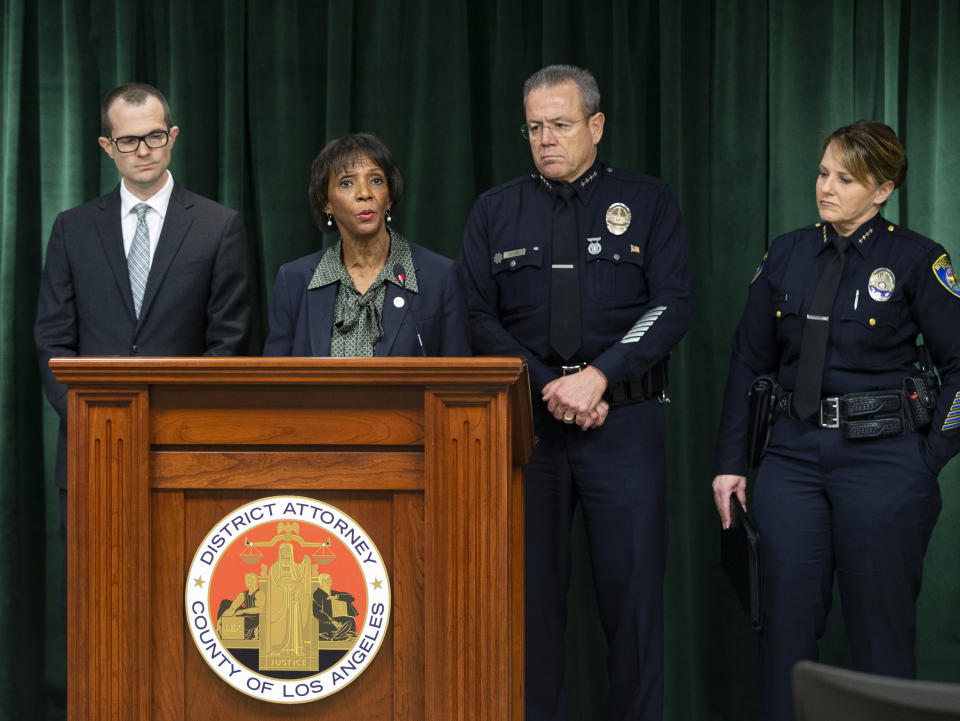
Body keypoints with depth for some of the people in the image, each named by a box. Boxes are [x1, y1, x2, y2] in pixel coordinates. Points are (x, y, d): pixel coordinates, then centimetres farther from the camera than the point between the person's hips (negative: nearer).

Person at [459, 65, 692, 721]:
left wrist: (597, 376, -16)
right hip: (525, 423, 2)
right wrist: (550, 388, -9)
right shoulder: (495, 212, 10)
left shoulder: (649, 204, 6)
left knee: (633, 592, -2)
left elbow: (672, 307, -4)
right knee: (530, 593, 4)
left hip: (625, 423, -2)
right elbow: (481, 321, 4)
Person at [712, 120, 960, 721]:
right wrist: (730, 462, 8)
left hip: (882, 458, -4)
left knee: (880, 630, 3)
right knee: (787, 621, 5)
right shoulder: (787, 256, 7)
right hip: (794, 454, 4)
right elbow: (749, 363, 12)